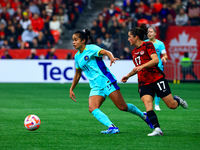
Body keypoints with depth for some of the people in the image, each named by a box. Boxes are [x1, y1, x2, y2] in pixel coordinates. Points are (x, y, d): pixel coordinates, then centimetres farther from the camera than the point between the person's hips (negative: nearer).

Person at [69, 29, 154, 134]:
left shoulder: (91, 48, -6)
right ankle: (112, 127, -28)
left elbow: (106, 52, -23)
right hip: (95, 87, 6)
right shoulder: (77, 56, 14)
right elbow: (77, 74, 27)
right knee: (92, 108, -20)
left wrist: (111, 58, -46)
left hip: (106, 81, -6)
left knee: (123, 107, -6)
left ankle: (143, 116, 19)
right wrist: (71, 89, 25)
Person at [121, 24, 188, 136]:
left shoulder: (147, 45, -6)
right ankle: (157, 129, -24)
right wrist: (128, 76, 25)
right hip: (144, 83, 6)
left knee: (172, 105, -4)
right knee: (148, 104, -19)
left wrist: (142, 66, -28)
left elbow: (156, 60, -19)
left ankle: (177, 100, 32)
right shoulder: (134, 51, 17)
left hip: (157, 79, -6)